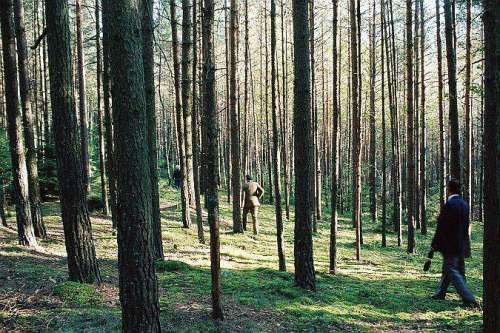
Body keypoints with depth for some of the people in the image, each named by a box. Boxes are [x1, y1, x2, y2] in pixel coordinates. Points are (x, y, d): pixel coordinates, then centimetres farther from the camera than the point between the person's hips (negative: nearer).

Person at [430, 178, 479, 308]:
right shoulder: (465, 204, 7)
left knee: (453, 272, -4)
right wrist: (466, 246, 20)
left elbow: (442, 227, -19)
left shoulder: (449, 204, -19)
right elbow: (467, 225, 13)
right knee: (448, 269, 20)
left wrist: (434, 245, -11)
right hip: (461, 245, 9)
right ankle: (440, 294, 32)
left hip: (450, 245, -9)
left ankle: (470, 300, -8)